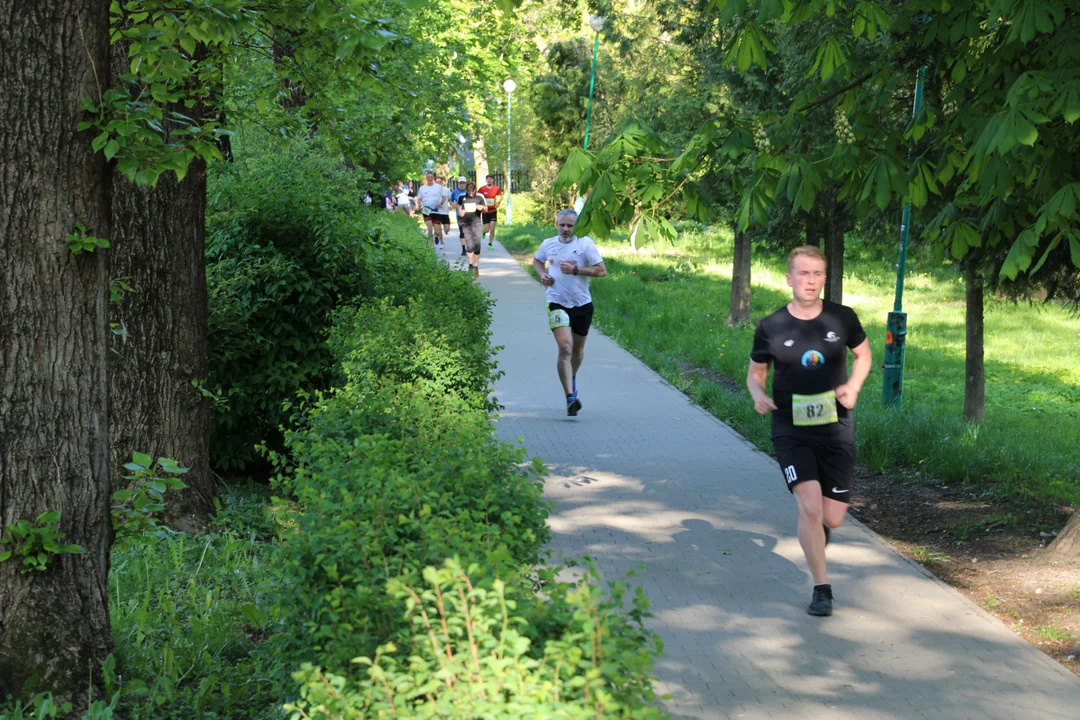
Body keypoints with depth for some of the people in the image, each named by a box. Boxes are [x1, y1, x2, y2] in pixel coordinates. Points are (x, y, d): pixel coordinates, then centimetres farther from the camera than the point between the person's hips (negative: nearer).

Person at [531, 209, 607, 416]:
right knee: (565, 348, -19)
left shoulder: (585, 244, -5)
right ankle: (570, 397, -24)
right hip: (557, 303, -1)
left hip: (582, 304, 1)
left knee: (577, 350, 17)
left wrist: (575, 270, -19)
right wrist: (542, 274, 3)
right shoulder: (548, 244, 3)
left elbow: (602, 271, -9)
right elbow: (537, 261, 25)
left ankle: (572, 379, 49)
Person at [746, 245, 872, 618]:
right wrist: (758, 394, -14)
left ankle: (812, 532, 43)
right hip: (791, 430, -2)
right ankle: (822, 588, -2)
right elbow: (756, 371, 8)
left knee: (832, 518, 4)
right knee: (810, 507, -18)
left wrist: (854, 386, -3)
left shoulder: (842, 318, -2)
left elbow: (863, 353, 16)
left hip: (836, 429, 2)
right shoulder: (771, 327, -5)